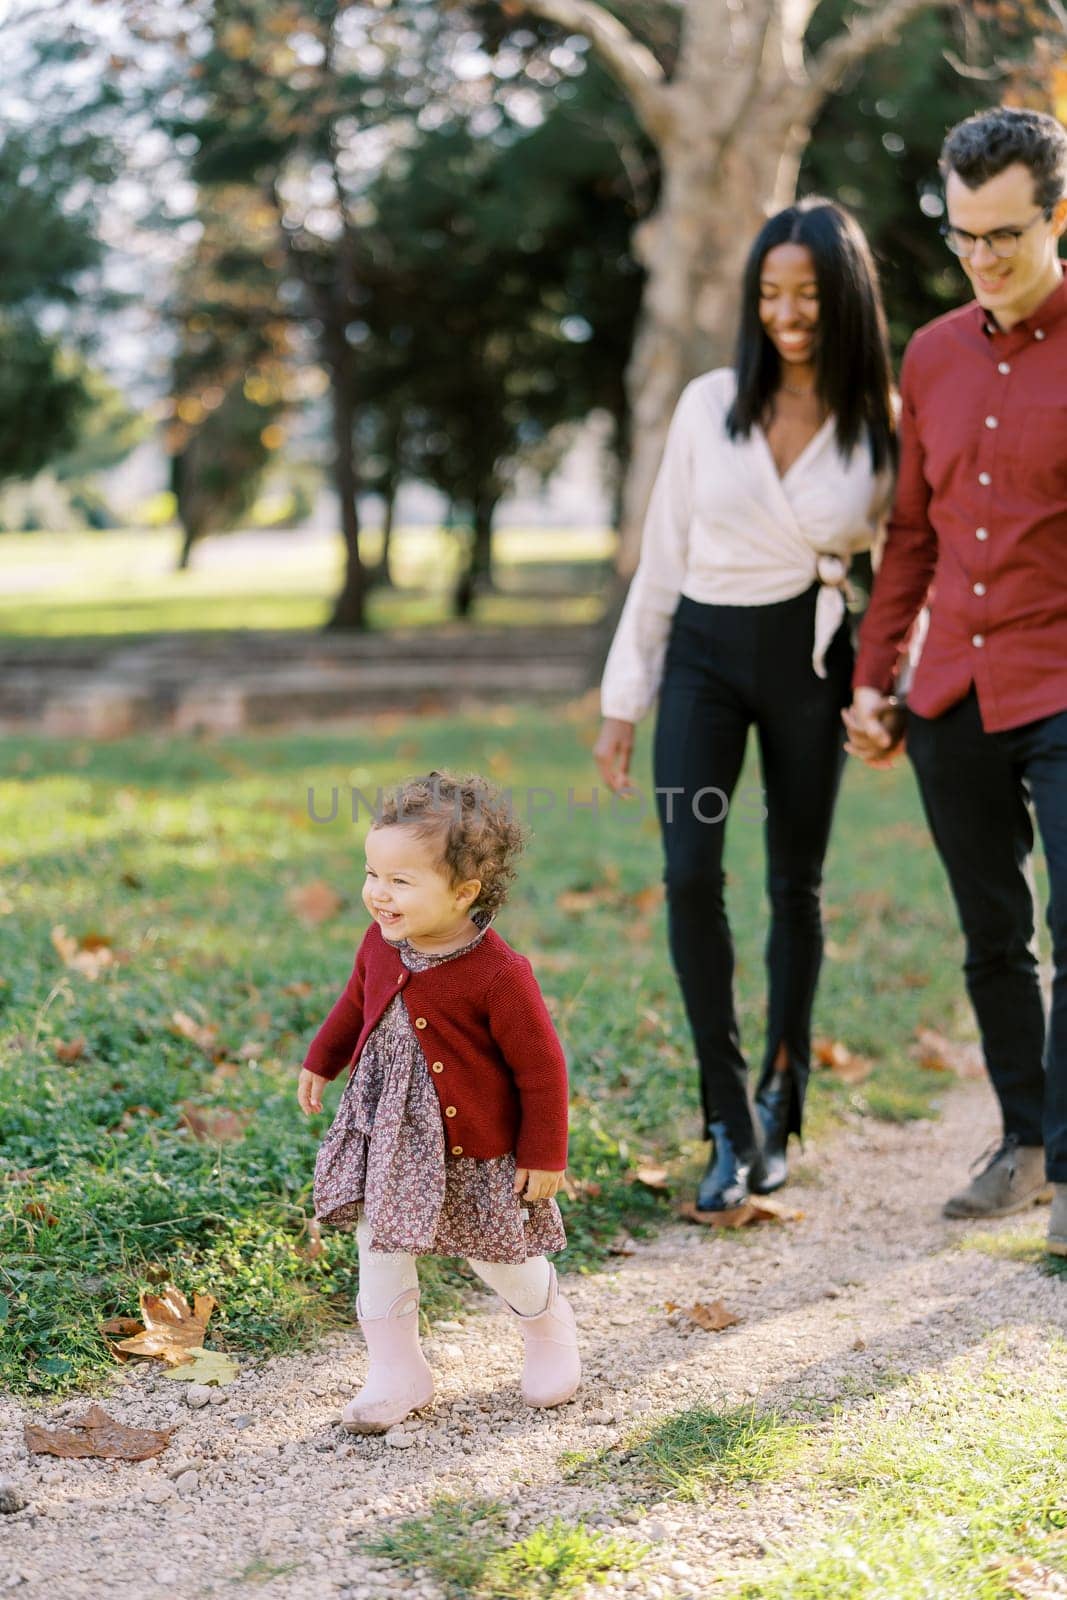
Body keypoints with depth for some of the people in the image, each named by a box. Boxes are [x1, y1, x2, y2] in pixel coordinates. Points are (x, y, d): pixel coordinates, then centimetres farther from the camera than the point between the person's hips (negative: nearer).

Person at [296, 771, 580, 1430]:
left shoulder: (498, 975, -27)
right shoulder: (381, 945, -7)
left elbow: (542, 1068, -18)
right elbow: (357, 1003, 16)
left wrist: (544, 1155, -13)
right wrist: (321, 1062, 23)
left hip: (474, 1147, -5)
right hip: (384, 1134, 5)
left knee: (500, 1257, 12)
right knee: (380, 1250, 9)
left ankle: (550, 1332, 42)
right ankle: (397, 1373, 24)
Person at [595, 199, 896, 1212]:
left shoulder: (882, 426, -2)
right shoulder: (710, 405, 0)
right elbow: (661, 559, 5)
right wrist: (622, 701, 4)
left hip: (809, 662, 0)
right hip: (704, 652, 1)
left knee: (795, 885, 8)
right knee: (690, 873, -14)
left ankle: (780, 1103, 26)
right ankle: (731, 1127, -6)